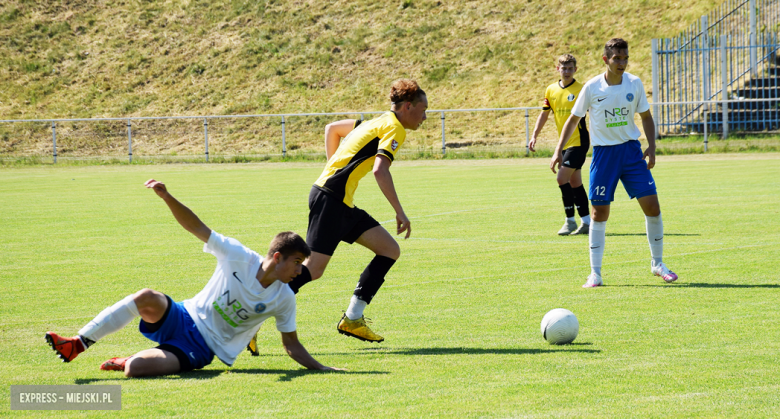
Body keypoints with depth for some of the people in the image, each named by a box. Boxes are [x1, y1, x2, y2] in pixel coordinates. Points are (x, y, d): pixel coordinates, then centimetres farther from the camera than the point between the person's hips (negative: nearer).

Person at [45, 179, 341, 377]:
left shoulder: (284, 299, -4)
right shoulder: (240, 258, -7)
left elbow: (292, 345, 4)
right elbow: (196, 227, -8)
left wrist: (322, 369, -11)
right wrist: (167, 197, -22)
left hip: (201, 350, -1)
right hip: (185, 318, 1)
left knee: (135, 369, -32)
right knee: (147, 297, -35)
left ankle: (125, 363, 7)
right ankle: (77, 345, -21)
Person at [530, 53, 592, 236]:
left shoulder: (581, 89, -8)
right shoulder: (551, 90, 8)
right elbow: (544, 114, 15)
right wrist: (534, 136, 8)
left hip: (579, 141, -6)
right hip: (564, 143, 6)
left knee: (562, 178, -14)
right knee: (574, 182, 9)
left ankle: (570, 221, -6)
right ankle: (586, 222, 16)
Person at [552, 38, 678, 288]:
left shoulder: (634, 84, -1)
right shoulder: (592, 87, -7)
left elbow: (646, 117, 11)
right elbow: (574, 119, 3)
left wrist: (652, 147, -3)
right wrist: (558, 151, -1)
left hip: (631, 149, 2)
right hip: (603, 152, -2)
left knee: (652, 205, -5)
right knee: (600, 212, -3)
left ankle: (657, 263, 11)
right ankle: (595, 273, 6)